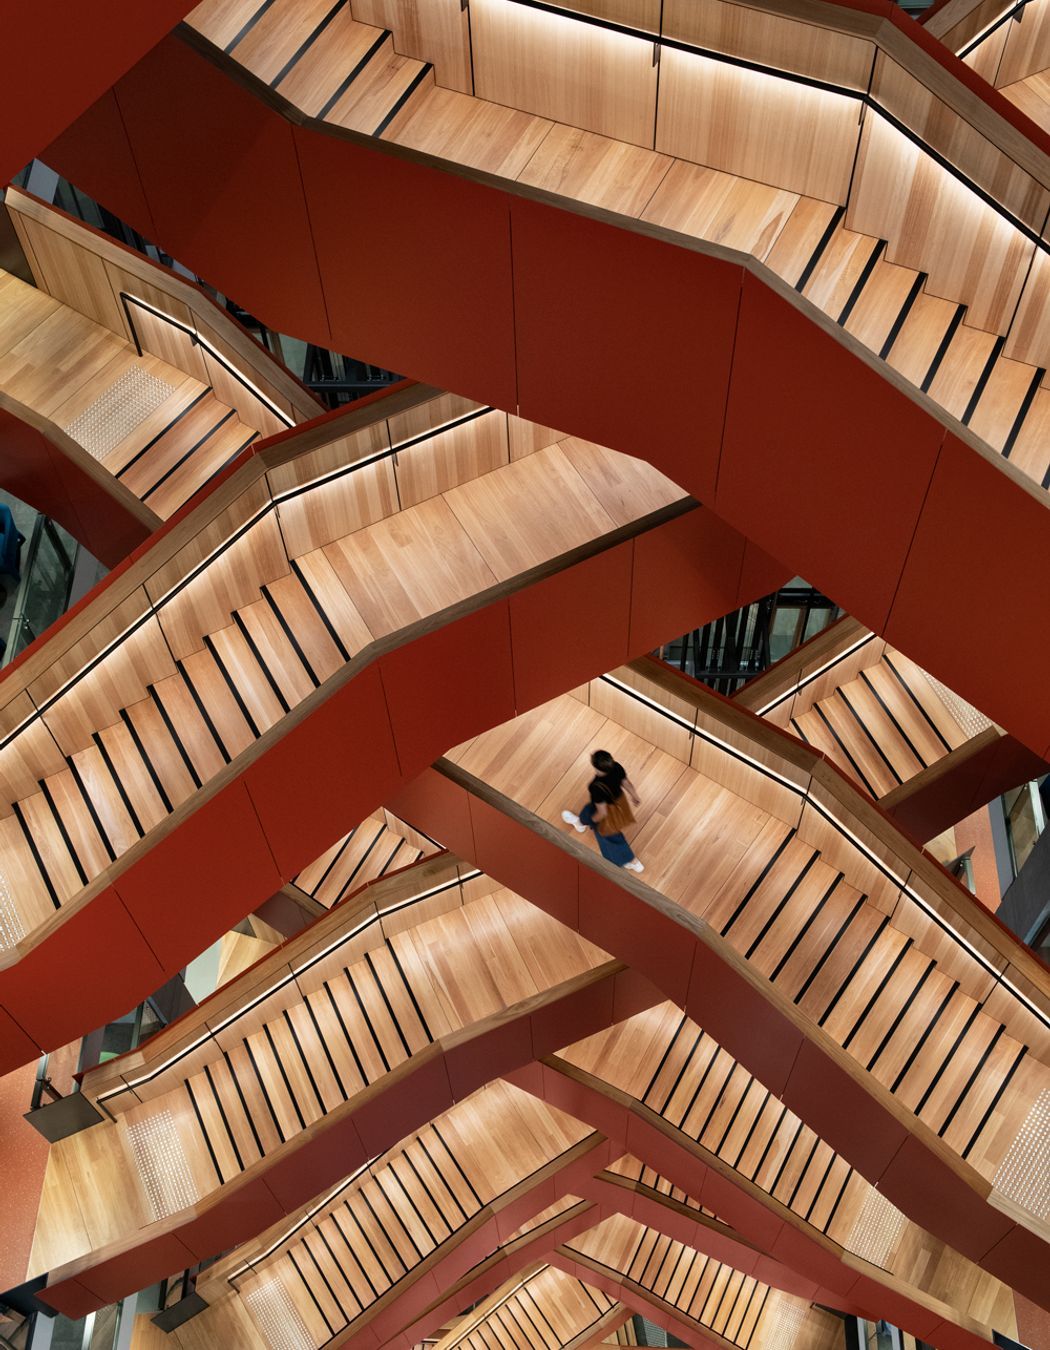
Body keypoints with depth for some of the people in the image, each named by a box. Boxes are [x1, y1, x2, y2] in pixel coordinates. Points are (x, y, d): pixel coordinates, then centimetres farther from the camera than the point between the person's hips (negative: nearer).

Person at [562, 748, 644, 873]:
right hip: (618, 800, 6)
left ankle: (632, 862, 53)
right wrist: (634, 796, 12)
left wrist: (593, 819, -8)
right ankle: (581, 822, 75)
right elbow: (627, 783, -9)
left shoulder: (597, 787, -45)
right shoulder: (617, 767, -29)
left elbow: (602, 813, -31)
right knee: (590, 809, 37)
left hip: (609, 813, -6)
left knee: (611, 837, 27)